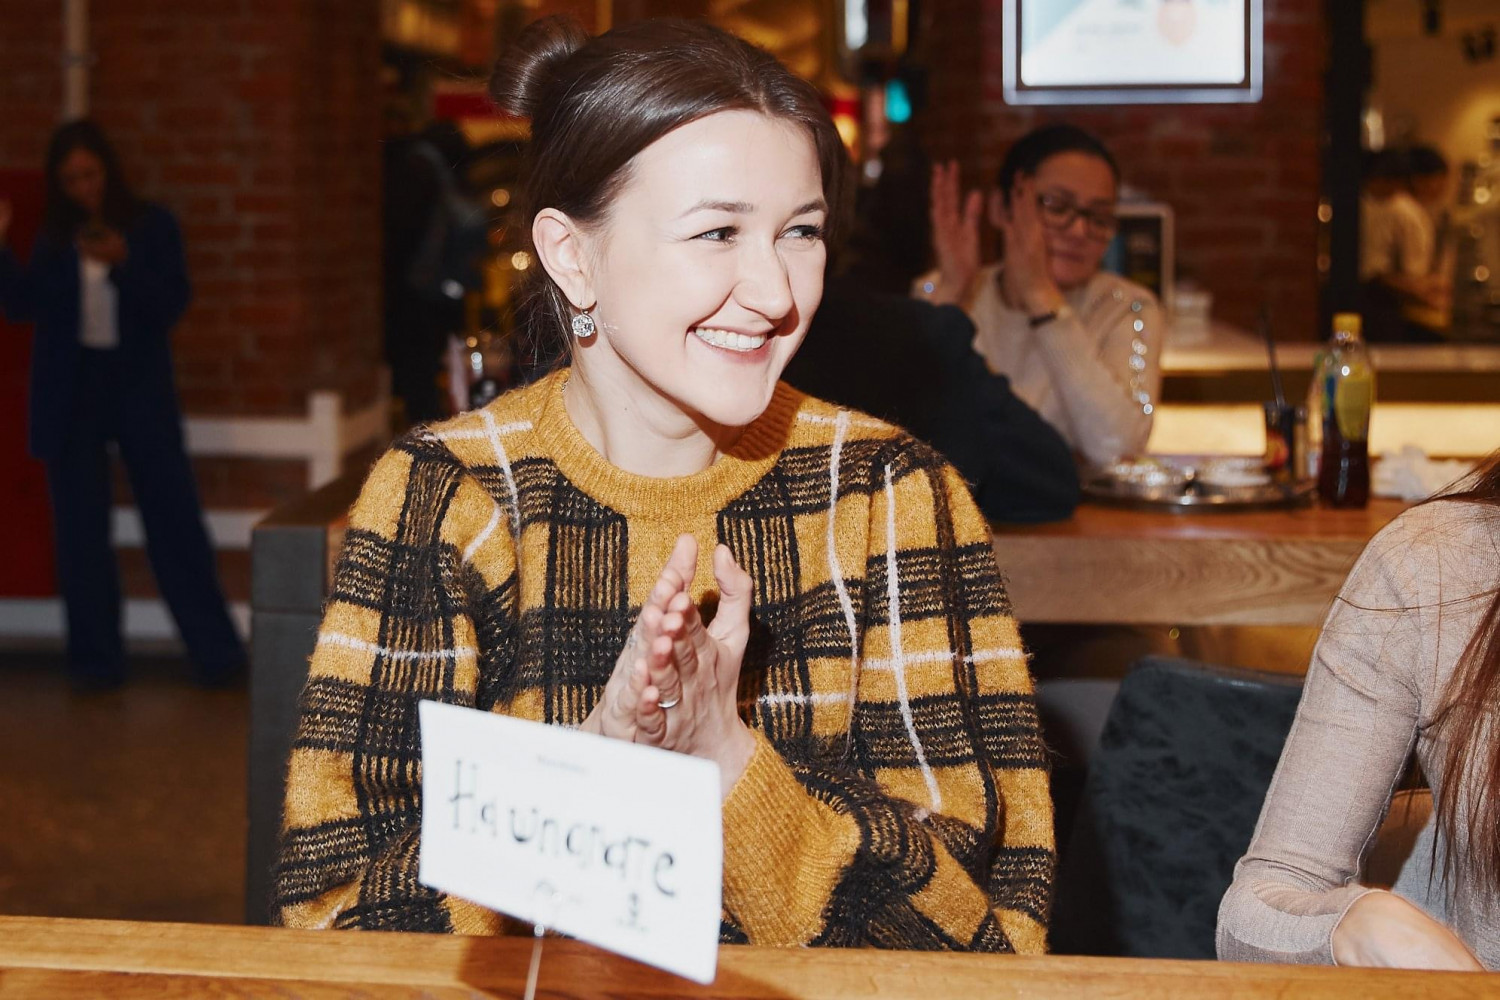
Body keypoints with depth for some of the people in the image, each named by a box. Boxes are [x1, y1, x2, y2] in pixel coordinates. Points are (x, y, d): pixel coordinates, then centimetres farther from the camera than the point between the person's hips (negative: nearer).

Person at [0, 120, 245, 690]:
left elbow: (172, 303, -7)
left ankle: (216, 654, 2)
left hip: (140, 387, -2)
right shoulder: (54, 238, 7)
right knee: (80, 527, 4)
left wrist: (123, 263, -21)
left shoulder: (151, 226, 1)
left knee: (173, 516, -3)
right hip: (71, 392, 2)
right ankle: (96, 658, 12)